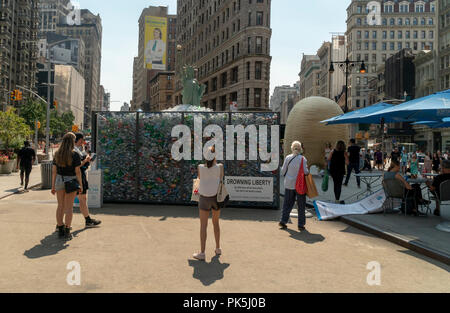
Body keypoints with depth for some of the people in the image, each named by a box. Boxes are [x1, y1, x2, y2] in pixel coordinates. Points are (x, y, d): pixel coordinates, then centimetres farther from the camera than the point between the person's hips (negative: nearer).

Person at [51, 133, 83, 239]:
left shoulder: (57, 154, 2)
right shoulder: (75, 155, -11)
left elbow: (54, 171, 3)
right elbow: (77, 171, -11)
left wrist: (53, 186, 8)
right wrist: (80, 185, -3)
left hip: (59, 180, 4)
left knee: (60, 206, 13)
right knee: (69, 207, 3)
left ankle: (60, 230, 18)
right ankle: (67, 231, 5)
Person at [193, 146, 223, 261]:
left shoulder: (200, 167, -6)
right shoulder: (220, 167, -7)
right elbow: (221, 180, 6)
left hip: (204, 198, -1)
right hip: (216, 197, 2)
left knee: (203, 225, 2)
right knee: (216, 223, 20)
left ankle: (202, 253, 1)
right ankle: (218, 248, 29)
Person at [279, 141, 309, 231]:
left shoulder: (287, 158, -3)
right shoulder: (303, 159, -10)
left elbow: (283, 171, 0)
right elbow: (305, 171, -15)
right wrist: (308, 172, 7)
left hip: (289, 184, 3)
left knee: (288, 203, 14)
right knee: (301, 205, 8)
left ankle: (283, 221, 11)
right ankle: (301, 225, 12)